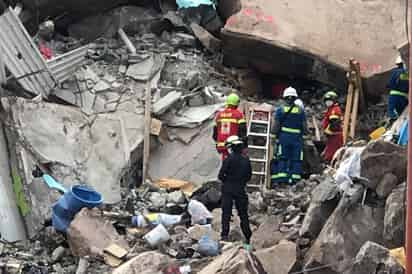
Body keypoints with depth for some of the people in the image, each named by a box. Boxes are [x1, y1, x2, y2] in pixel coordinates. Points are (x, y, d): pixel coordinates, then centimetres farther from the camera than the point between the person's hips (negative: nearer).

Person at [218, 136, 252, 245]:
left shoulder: (229, 160, -14)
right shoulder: (246, 160, 2)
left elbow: (221, 175, -12)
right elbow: (249, 176, 9)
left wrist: (226, 180, 7)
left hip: (228, 190, -4)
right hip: (241, 190, 4)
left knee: (226, 213, 2)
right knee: (243, 213, 12)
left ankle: (225, 235, -5)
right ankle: (248, 237, 13)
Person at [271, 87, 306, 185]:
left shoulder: (280, 110, -2)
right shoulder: (300, 110, 2)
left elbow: (276, 125, -5)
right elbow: (304, 126, 4)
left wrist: (273, 136, 5)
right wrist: (301, 135, 18)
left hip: (283, 137, -1)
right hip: (297, 138, 1)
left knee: (281, 158, 2)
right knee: (296, 159, 6)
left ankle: (281, 178, -4)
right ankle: (294, 178, 4)